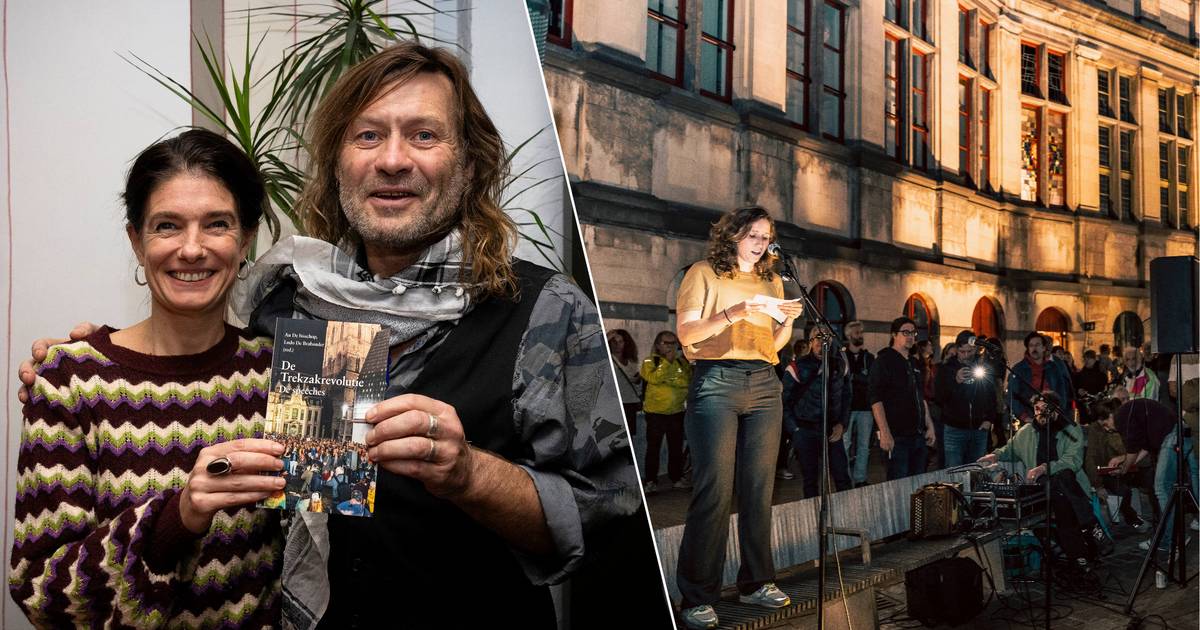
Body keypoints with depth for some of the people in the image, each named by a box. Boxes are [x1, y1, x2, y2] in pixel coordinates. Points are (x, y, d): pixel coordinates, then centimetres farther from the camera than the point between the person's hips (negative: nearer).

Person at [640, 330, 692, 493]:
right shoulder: (649, 362, -1)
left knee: (676, 447, 9)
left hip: (677, 412, 3)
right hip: (655, 412, -3)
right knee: (653, 447, 1)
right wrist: (667, 361, -18)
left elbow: (688, 380, -6)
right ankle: (650, 480, 6)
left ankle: (676, 478, 19)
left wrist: (668, 380, -16)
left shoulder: (681, 361, 8)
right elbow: (654, 378, -19)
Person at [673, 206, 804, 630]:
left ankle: (756, 582, 14)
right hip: (716, 380, -5)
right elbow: (686, 333, -7)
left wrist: (788, 321, -1)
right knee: (714, 488, -9)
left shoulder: (771, 281, 19)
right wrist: (733, 313, -19)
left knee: (759, 488, 4)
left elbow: (774, 344, 19)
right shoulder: (704, 274, 5)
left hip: (763, 385, 5)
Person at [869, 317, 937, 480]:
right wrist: (885, 434, -22)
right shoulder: (884, 361, -7)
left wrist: (930, 426, 17)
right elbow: (876, 400, -15)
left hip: (919, 436, 8)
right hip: (896, 438, -8)